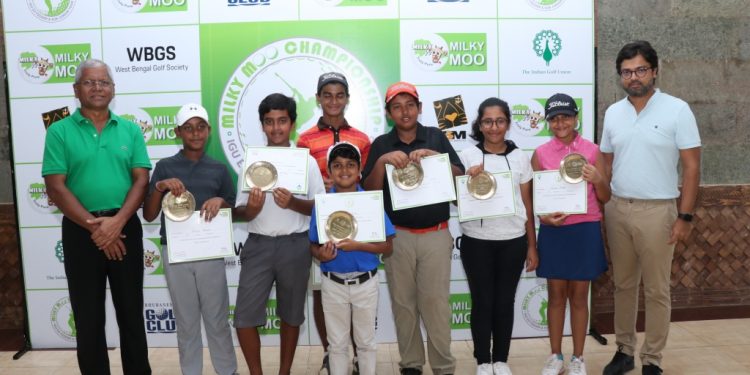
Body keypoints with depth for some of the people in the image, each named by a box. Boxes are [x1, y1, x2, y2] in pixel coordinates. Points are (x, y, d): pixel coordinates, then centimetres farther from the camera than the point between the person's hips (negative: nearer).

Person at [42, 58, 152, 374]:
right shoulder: (59, 131, 0)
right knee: (88, 317, 9)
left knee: (131, 312, 11)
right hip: (80, 232, -1)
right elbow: (55, 187, -6)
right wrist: (94, 226, -14)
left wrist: (116, 222, -15)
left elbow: (141, 180, -1)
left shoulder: (131, 130, 5)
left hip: (126, 227, 1)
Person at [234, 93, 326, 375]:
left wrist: (292, 203, -20)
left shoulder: (306, 161, 0)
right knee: (244, 317, -1)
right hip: (258, 245, 1)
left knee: (291, 315, 13)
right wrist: (252, 208, -20)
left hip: (295, 246, -1)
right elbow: (240, 211, 3)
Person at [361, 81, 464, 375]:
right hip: (398, 236, 1)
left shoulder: (436, 137, 4)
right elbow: (369, 190, -2)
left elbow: (460, 178, -1)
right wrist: (382, 161, -18)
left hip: (436, 235, -1)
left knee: (435, 301, 0)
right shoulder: (381, 144, 5)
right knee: (403, 302, 8)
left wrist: (436, 157, -17)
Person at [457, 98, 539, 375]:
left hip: (512, 241, 2)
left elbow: (527, 205, 7)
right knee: (482, 301, 5)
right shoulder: (467, 155, -1)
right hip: (477, 241, -1)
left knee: (505, 301, 10)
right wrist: (469, 178, -18)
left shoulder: (519, 157, 4)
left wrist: (532, 246, 6)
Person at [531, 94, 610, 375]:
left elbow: (605, 198, 3)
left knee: (579, 296, 8)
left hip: (585, 230, 0)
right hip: (553, 231, 1)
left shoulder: (592, 150, 1)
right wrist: (544, 216, -15)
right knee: (556, 295, 9)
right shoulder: (540, 154, 1)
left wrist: (597, 179, -17)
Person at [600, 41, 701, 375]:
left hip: (657, 211, -4)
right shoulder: (613, 113, 7)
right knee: (623, 284, 13)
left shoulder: (677, 110, -6)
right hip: (617, 209, 4)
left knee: (656, 290, 6)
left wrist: (685, 216, -11)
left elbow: (691, 167, -7)